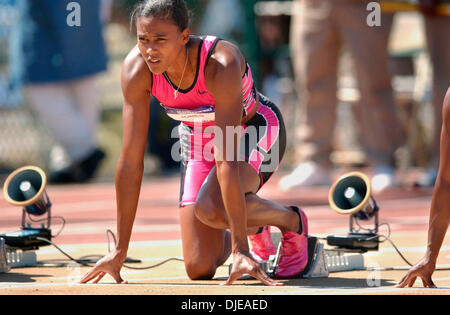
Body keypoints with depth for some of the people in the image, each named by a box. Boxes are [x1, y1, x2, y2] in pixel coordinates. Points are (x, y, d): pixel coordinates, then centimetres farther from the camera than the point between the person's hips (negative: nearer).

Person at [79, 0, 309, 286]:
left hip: (257, 133, -5)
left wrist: (240, 249, -41)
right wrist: (120, 252, -23)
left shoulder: (221, 64, -38)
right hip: (200, 140, 5)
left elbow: (227, 161, -41)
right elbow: (130, 160, -23)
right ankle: (256, 229, 29)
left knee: (210, 208, -34)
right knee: (199, 269, -4)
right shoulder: (137, 69, -26)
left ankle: (292, 221, -4)